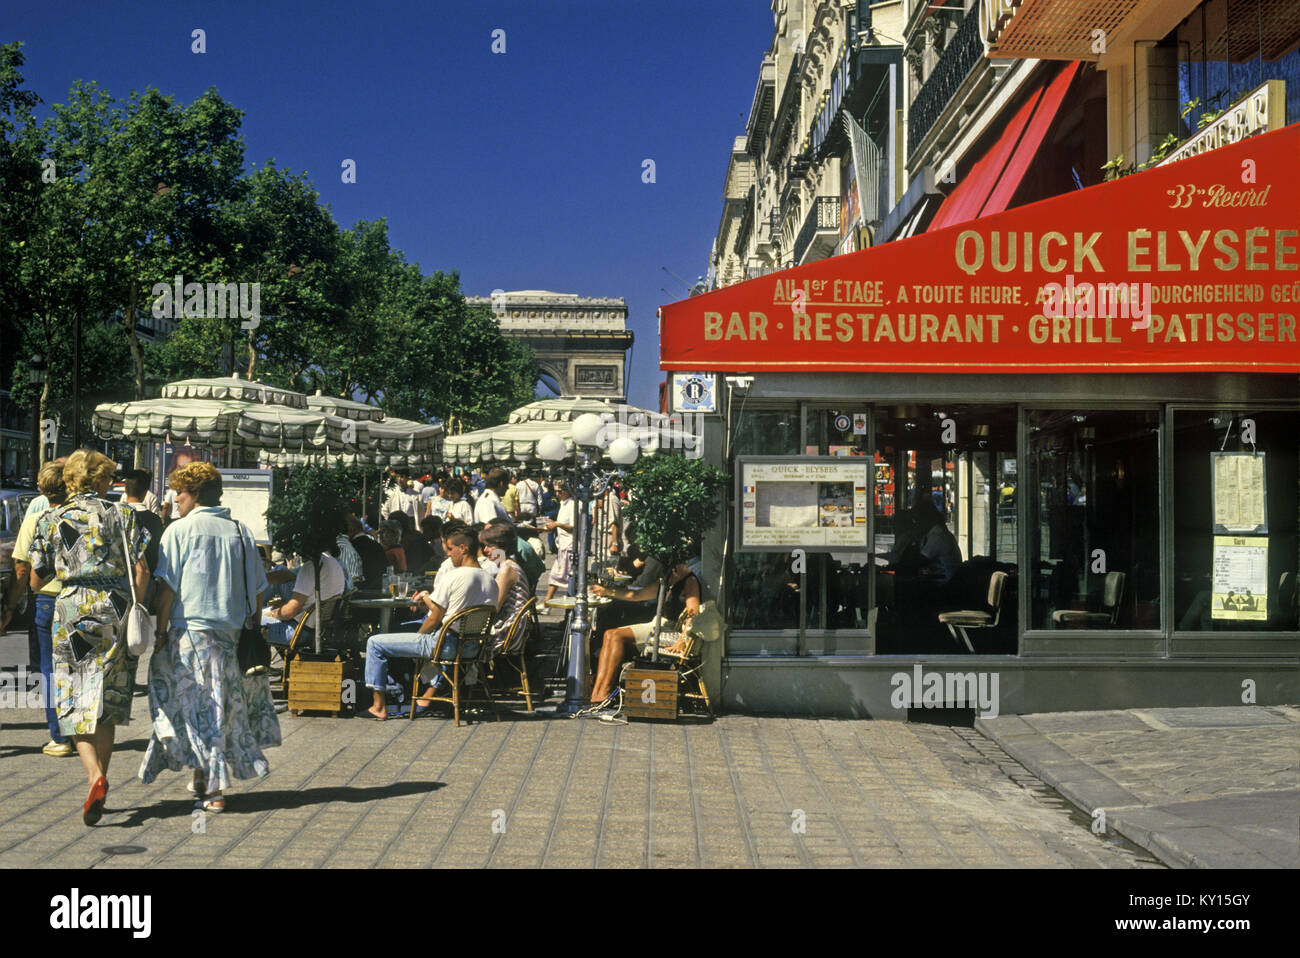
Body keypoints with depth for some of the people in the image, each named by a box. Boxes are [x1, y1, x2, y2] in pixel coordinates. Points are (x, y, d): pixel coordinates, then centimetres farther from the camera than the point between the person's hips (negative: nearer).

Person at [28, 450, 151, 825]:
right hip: (116, 610, 1)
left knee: (76, 705, 2)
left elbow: (36, 581, 6)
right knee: (108, 703, 11)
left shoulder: (50, 520, 4)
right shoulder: (122, 516, 2)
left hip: (73, 611, -1)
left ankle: (95, 777, -18)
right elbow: (141, 572, -5)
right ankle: (99, 779, 15)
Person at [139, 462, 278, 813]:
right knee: (225, 705, 15)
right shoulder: (241, 532, 6)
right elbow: (257, 591, 7)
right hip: (232, 635, 4)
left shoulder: (179, 530, -6)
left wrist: (160, 633, -4)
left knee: (197, 708, 3)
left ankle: (213, 790, 3)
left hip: (190, 631, -4)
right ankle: (206, 778, 25)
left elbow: (167, 588, -10)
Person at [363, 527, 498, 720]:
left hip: (447, 645, -7)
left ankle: (379, 706, 8)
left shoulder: (453, 577, -14)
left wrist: (417, 636, 8)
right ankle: (430, 694, 37)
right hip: (472, 647, 7)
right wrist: (426, 598, 23)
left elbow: (435, 619, -11)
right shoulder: (491, 582, 6)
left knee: (374, 643, 5)